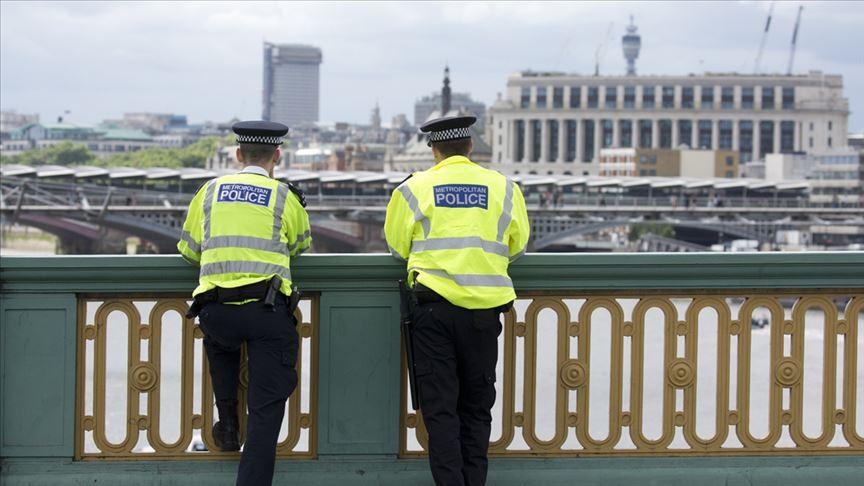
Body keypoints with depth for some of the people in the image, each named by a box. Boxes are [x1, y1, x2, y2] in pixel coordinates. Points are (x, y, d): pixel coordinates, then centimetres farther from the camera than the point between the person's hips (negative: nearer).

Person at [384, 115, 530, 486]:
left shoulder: (414, 188, 1)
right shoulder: (503, 187, 5)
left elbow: (397, 246, 11)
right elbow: (517, 246, 15)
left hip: (434, 308, -1)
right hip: (484, 309, 2)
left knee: (439, 409, 2)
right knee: (477, 407, 12)